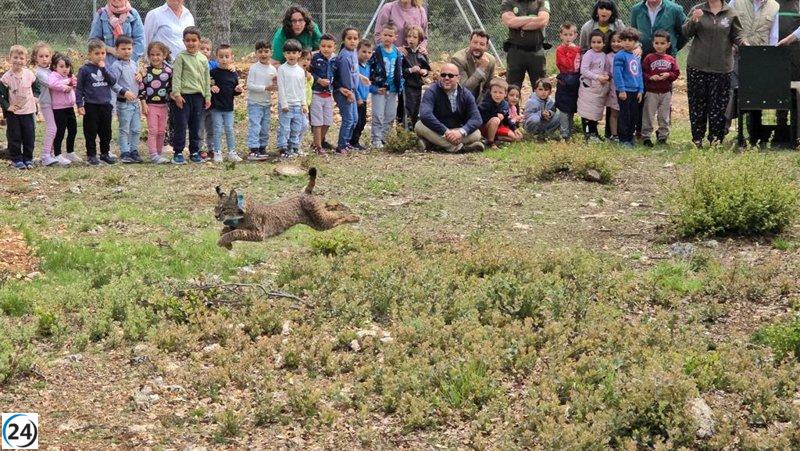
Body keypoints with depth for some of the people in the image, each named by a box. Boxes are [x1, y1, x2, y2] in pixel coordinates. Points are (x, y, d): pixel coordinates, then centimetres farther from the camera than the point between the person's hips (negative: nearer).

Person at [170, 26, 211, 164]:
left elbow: (207, 79, 13)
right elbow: (176, 76, -7)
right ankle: (178, 152, 4)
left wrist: (208, 97, 11)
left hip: (198, 95, 4)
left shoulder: (203, 59, 9)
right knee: (181, 125, -2)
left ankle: (194, 151, 18)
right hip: (184, 95, -4)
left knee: (195, 126, 10)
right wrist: (176, 93, -15)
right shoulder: (181, 57, -3)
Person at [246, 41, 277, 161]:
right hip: (255, 103, -5)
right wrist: (265, 88, -21)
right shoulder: (253, 68, -9)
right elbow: (250, 85, -16)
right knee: (255, 127, -12)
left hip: (267, 103, 5)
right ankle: (253, 150, -15)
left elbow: (276, 87, 12)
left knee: (265, 128, 10)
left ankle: (262, 148, 20)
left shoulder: (273, 69, 6)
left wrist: (275, 85, -12)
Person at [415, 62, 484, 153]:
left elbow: (476, 119, -12)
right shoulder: (432, 92, -13)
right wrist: (446, 131, -35)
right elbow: (425, 115, -30)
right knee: (419, 126, -32)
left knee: (476, 134, -24)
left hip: (457, 132, 2)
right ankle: (459, 146, -39)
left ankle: (431, 144, -26)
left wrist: (461, 132, -32)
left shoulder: (466, 94, -3)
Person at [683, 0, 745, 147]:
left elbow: (737, 35, 8)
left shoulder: (730, 13, 5)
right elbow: (686, 33, -1)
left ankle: (716, 138, 10)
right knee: (697, 102, 4)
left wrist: (744, 43, -14)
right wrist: (693, 20, -20)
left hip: (722, 68, 0)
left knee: (719, 104, 1)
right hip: (697, 66, 0)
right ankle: (697, 138, 12)